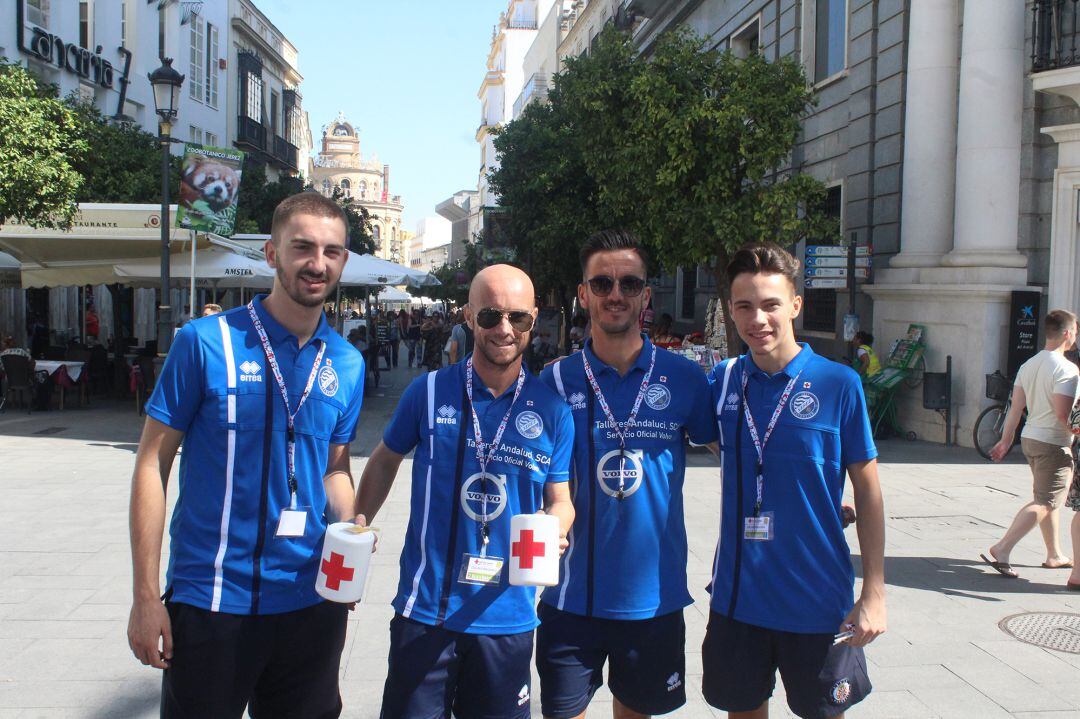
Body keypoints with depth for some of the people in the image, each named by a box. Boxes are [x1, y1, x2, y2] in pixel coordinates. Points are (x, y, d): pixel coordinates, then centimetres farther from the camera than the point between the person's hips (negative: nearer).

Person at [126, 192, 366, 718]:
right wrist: (146, 597, -9)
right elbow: (152, 463, -7)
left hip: (311, 601, 4)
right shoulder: (205, 343, -10)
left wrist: (348, 527, -8)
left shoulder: (347, 365, 4)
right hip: (209, 600, -4)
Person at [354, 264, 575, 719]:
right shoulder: (429, 391, -4)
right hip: (425, 609, -1)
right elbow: (385, 460, 11)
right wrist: (358, 526, 1)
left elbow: (560, 500, 7)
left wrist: (554, 528, -15)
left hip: (507, 615, 1)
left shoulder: (552, 410, -2)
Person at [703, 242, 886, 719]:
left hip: (817, 599, -2)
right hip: (738, 595, 3)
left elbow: (867, 490, -5)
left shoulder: (838, 384, -10)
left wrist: (874, 593, -7)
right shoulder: (722, 381, -2)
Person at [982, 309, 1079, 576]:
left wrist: (1005, 440, 10)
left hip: (1030, 438, 9)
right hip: (1054, 444, -9)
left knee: (1046, 499, 19)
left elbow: (1015, 407, 7)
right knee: (1044, 503, -6)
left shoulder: (1029, 365, 7)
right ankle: (1001, 550, -14)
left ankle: (1055, 555, 30)